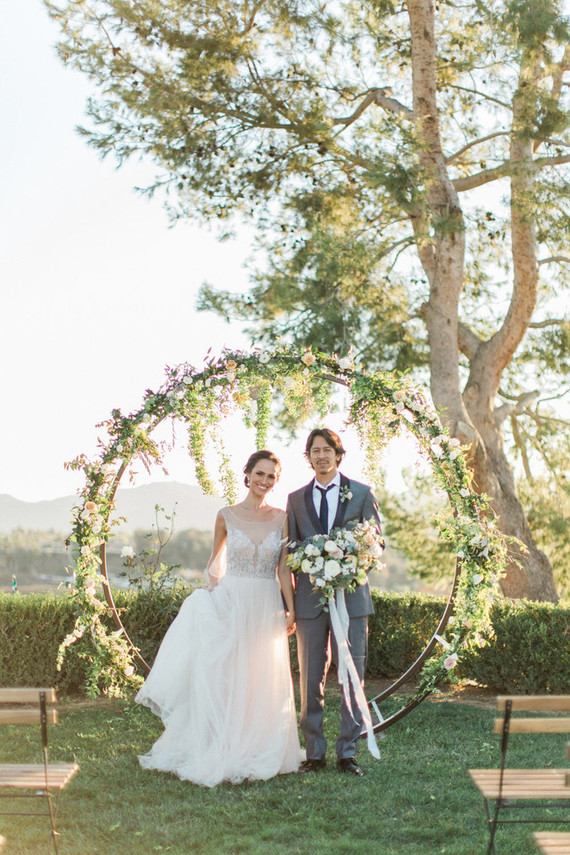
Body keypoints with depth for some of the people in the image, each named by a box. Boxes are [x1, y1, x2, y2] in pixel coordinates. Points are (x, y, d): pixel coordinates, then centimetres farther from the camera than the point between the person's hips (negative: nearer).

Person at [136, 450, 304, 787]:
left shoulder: (281, 518, 3)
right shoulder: (227, 516, 1)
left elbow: (284, 569, 3)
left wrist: (291, 609, -3)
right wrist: (214, 594, 4)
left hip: (267, 608, 1)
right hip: (231, 604, -1)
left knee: (264, 681, 6)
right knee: (224, 677, -3)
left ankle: (261, 751, 18)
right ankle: (221, 752, 5)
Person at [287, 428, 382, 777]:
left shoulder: (362, 493, 6)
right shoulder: (296, 499, 12)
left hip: (350, 595, -1)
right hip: (310, 597, 2)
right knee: (311, 679, 5)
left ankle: (348, 751, 9)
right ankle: (315, 752, 13)